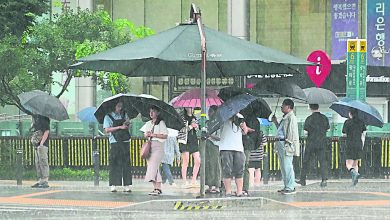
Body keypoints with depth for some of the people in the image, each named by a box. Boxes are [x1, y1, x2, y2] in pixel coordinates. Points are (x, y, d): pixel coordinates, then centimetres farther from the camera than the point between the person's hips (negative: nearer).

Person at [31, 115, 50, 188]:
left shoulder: (44, 118, -10)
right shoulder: (35, 116, 17)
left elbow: (47, 131, -16)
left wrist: (42, 142, -21)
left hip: (43, 144, -10)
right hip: (37, 144, 10)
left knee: (43, 162, -10)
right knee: (38, 163, 11)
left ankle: (45, 181, -10)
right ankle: (41, 180, 16)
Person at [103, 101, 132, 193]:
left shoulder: (124, 114, 14)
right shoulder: (108, 116, 0)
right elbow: (107, 129, -9)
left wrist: (127, 124, -2)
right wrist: (120, 127, -15)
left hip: (125, 141, 4)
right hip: (115, 143, -4)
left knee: (126, 163, 2)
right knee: (115, 164, -5)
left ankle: (126, 185, 4)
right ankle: (113, 185, -2)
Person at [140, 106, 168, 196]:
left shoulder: (161, 123, -1)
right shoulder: (148, 123, 18)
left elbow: (165, 135, -8)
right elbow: (145, 134, 22)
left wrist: (154, 135, -13)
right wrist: (147, 134, -1)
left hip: (158, 145, -7)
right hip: (149, 146, 7)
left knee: (153, 165, -19)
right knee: (153, 166, 4)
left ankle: (157, 188, -23)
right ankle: (158, 188, 6)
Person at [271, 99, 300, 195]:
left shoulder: (291, 117, -11)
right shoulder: (285, 117, 19)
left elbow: (292, 132, -16)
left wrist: (288, 143, -20)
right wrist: (275, 122, 22)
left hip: (286, 144, -11)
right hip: (281, 143, 11)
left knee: (287, 166, -10)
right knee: (283, 166, 13)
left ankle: (290, 188, -9)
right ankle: (287, 186, 18)